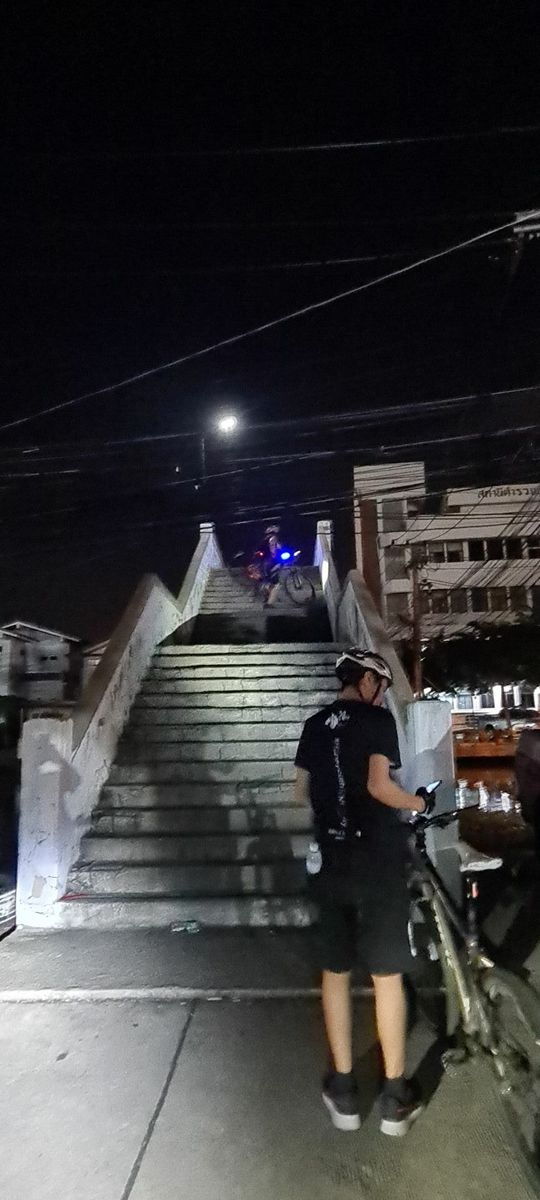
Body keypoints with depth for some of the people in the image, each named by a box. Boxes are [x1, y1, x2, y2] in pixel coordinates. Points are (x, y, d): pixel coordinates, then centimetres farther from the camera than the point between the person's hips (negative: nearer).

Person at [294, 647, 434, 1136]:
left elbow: (301, 792, 12)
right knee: (387, 976, 8)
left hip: (331, 861, 5)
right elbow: (379, 785, -21)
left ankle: (344, 1091, 25)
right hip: (378, 861, -5)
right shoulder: (377, 718, -10)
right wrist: (419, 802, -4)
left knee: (335, 973, 14)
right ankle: (395, 1097, 21)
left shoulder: (315, 725, 8)